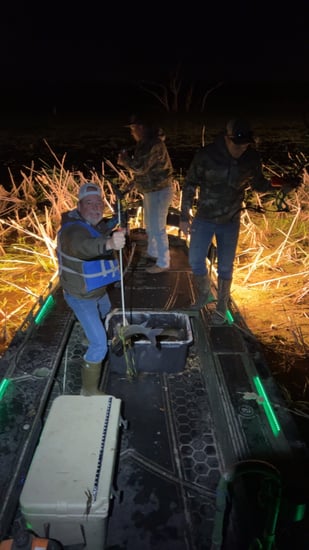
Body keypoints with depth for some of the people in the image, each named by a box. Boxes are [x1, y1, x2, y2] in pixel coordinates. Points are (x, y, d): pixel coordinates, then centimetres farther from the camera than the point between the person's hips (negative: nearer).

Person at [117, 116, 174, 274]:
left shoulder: (154, 144, -23)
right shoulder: (145, 143, 9)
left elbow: (140, 167, -26)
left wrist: (124, 159, -10)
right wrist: (126, 161, -3)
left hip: (159, 191, -10)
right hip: (151, 190, 10)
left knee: (158, 228, -3)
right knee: (150, 225, 23)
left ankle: (163, 263, 9)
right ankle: (152, 252, 41)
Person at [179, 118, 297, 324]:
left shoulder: (252, 158, -11)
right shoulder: (206, 155, -17)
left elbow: (258, 184, 6)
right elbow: (190, 185, -7)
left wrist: (275, 184, -13)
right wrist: (184, 216, -7)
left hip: (230, 222, 1)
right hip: (204, 219, 0)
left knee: (225, 267, 8)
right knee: (196, 261, 5)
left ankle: (222, 307, 29)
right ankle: (205, 294, 34)